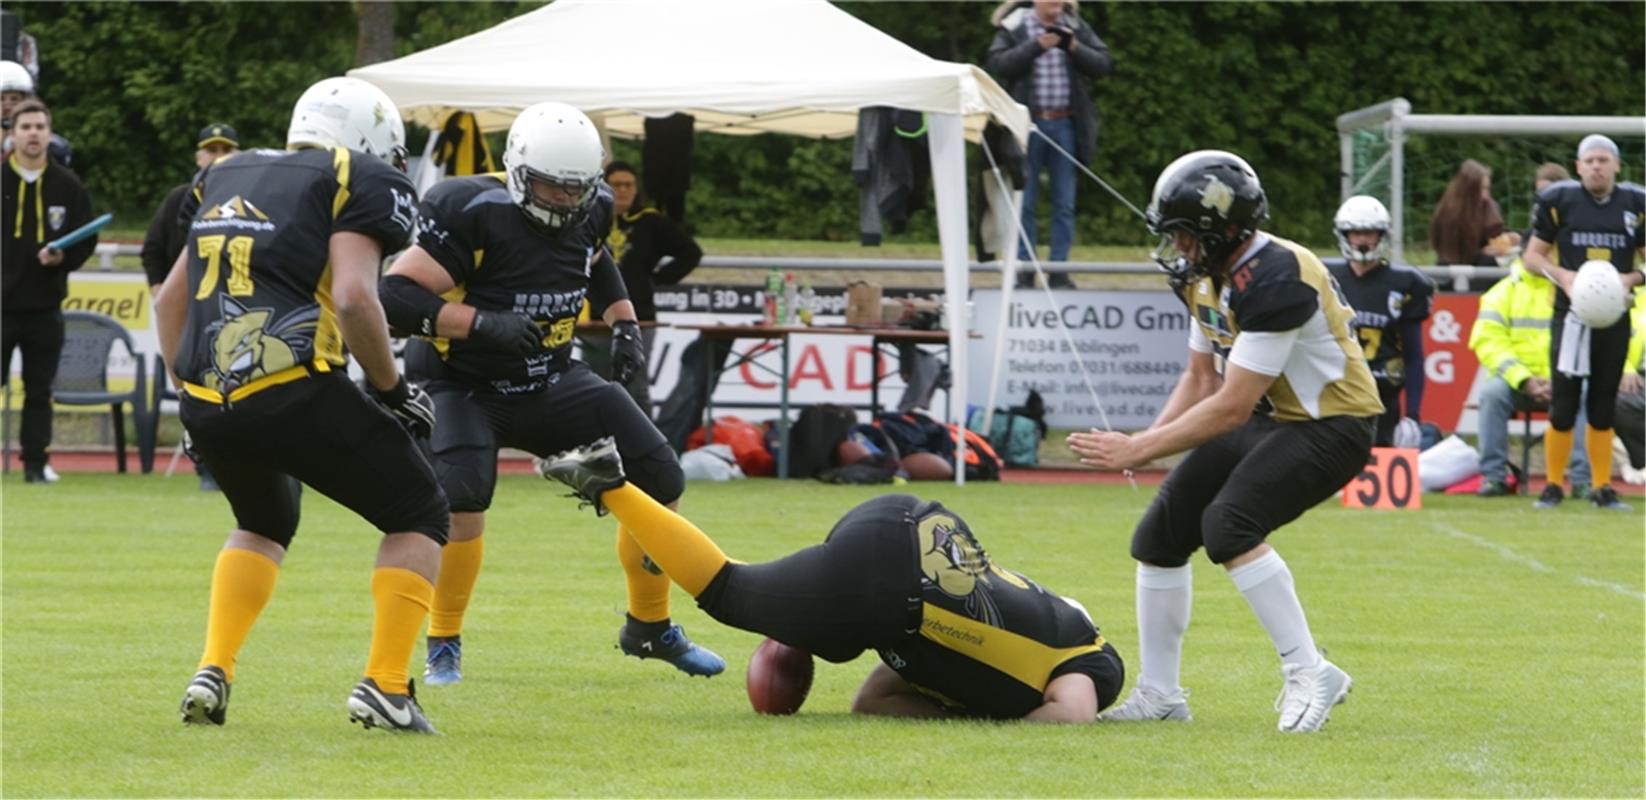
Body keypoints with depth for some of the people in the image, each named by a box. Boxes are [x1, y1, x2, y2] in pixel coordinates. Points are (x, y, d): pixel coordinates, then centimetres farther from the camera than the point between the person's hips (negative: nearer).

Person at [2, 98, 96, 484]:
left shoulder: (68, 186, 6)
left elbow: (86, 239, 9)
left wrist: (63, 258, -11)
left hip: (45, 306, 2)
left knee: (39, 390, 7)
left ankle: (36, 462, 12)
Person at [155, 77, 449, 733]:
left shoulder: (228, 177, 24)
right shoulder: (360, 184, 4)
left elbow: (169, 301, 27)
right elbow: (353, 297, -11)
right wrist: (390, 388, 1)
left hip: (206, 403, 6)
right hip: (292, 392, -6)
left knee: (265, 524, 34)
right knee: (419, 515, 14)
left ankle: (212, 674, 18)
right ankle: (385, 687, 3)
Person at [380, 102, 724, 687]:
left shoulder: (588, 211, -4)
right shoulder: (474, 214, -26)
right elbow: (396, 296, -29)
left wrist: (624, 324, 6)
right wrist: (483, 321, -37)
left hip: (551, 384, 6)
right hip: (465, 389, -6)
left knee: (659, 480, 3)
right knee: (460, 497, -32)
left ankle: (650, 628, 26)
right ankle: (443, 644, -9)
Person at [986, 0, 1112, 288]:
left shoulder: (1076, 27, 7)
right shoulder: (1015, 27, 1)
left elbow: (1104, 64, 2)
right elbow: (998, 64, -11)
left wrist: (1076, 49, -16)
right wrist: (1036, 46, -20)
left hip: (1065, 124, 2)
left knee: (1065, 203, 3)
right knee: (1024, 200, 2)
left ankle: (1059, 269, 7)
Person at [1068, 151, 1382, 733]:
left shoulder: (1273, 279, -28)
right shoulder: (1209, 276, 2)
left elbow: (1232, 406, -27)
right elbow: (1200, 381, 10)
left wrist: (1138, 450, -23)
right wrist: (1146, 441, -8)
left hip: (1332, 425, -10)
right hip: (1269, 419, 10)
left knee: (1228, 523, -28)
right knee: (1162, 530, 6)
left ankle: (1309, 674, -19)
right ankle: (1158, 694, 19)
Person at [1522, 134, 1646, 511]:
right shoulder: (1559, 201, -3)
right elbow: (1533, 254, 4)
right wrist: (1562, 276, -14)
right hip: (1571, 314, -2)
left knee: (1603, 406, 8)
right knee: (1564, 405, -5)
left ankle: (1602, 488, 16)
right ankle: (1553, 486, 7)